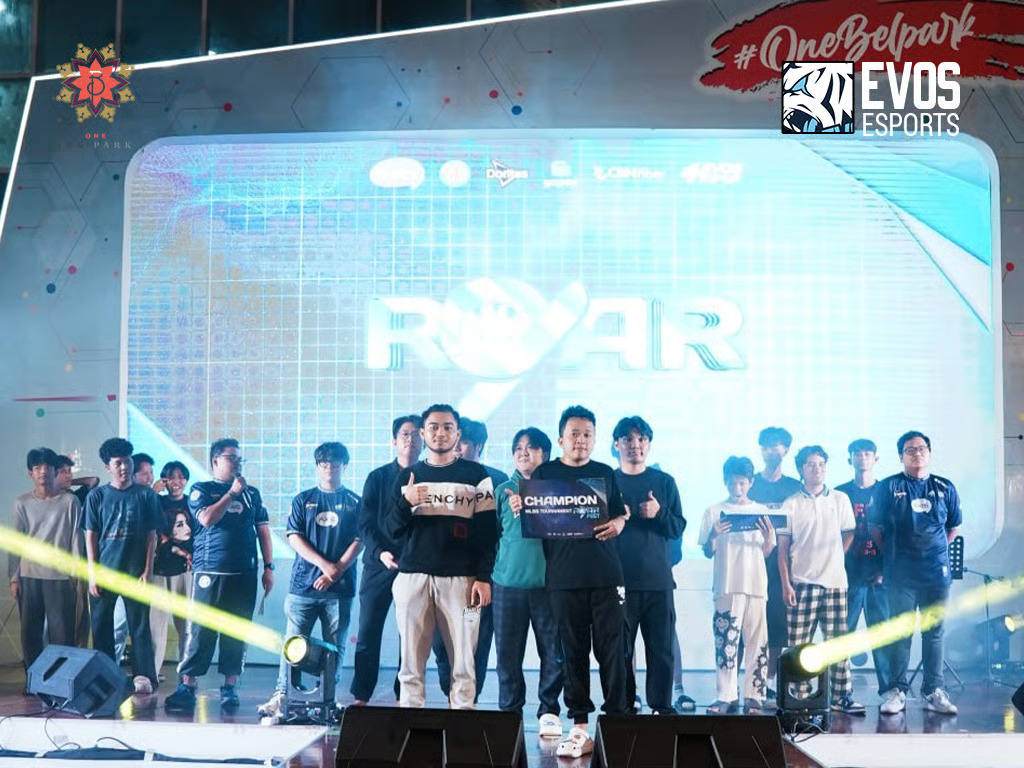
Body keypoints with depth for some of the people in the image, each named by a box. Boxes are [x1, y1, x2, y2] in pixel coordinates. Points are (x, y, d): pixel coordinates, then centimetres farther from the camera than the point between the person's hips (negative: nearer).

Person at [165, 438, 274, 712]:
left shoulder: (251, 493, 16)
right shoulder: (201, 490, 6)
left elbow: (263, 530, 15)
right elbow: (207, 518, -13)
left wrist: (269, 567, 8)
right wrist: (232, 492, -9)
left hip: (244, 574, 3)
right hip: (209, 573, -3)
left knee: (237, 633, 4)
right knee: (201, 631, -5)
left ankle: (229, 688, 12)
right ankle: (187, 687, -3)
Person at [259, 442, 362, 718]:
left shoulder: (354, 503, 9)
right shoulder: (303, 500, 11)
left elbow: (358, 542, 2)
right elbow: (294, 538, 2)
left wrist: (337, 571, -10)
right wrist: (325, 565, -10)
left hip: (340, 588, 0)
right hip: (303, 585, 0)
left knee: (334, 647, 2)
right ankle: (281, 697, -3)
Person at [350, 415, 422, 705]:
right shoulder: (378, 478, 7)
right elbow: (366, 524, 2)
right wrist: (380, 552, -14)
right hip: (380, 564, 0)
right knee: (368, 632, 1)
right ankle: (360, 697, 9)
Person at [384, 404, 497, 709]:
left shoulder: (475, 474, 7)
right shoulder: (408, 476, 15)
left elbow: (488, 530, 3)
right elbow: (392, 529, 11)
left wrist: (484, 577, -6)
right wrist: (405, 502, -9)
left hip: (461, 578, -2)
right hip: (413, 577, 2)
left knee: (463, 661, -5)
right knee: (411, 661, -1)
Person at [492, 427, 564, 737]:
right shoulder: (502, 492, 11)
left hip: (548, 582, -1)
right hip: (508, 583, 2)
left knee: (553, 651, 1)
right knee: (508, 653, 5)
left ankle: (549, 712, 13)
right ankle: (510, 712, 15)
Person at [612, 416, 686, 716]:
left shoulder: (665, 482, 11)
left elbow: (678, 527, 6)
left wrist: (659, 513, -12)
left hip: (658, 580, 1)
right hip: (618, 580, -1)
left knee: (662, 649, 0)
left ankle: (661, 708, 10)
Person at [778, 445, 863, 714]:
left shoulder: (840, 499, 8)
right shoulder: (791, 504, 4)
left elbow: (848, 534, 16)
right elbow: (783, 547, 3)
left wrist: (834, 559, 4)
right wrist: (786, 584, -4)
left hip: (834, 581, 2)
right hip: (802, 582, -2)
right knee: (798, 644, -2)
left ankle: (842, 696, 10)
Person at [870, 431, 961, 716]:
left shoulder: (945, 488, 8)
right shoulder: (888, 488, 1)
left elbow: (953, 527, 16)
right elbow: (875, 527, 6)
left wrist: (936, 551, 8)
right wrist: (892, 554, 3)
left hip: (936, 572, 2)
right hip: (901, 574, -2)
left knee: (933, 633, 6)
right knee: (900, 633, 2)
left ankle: (934, 691, 13)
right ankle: (897, 690, 8)